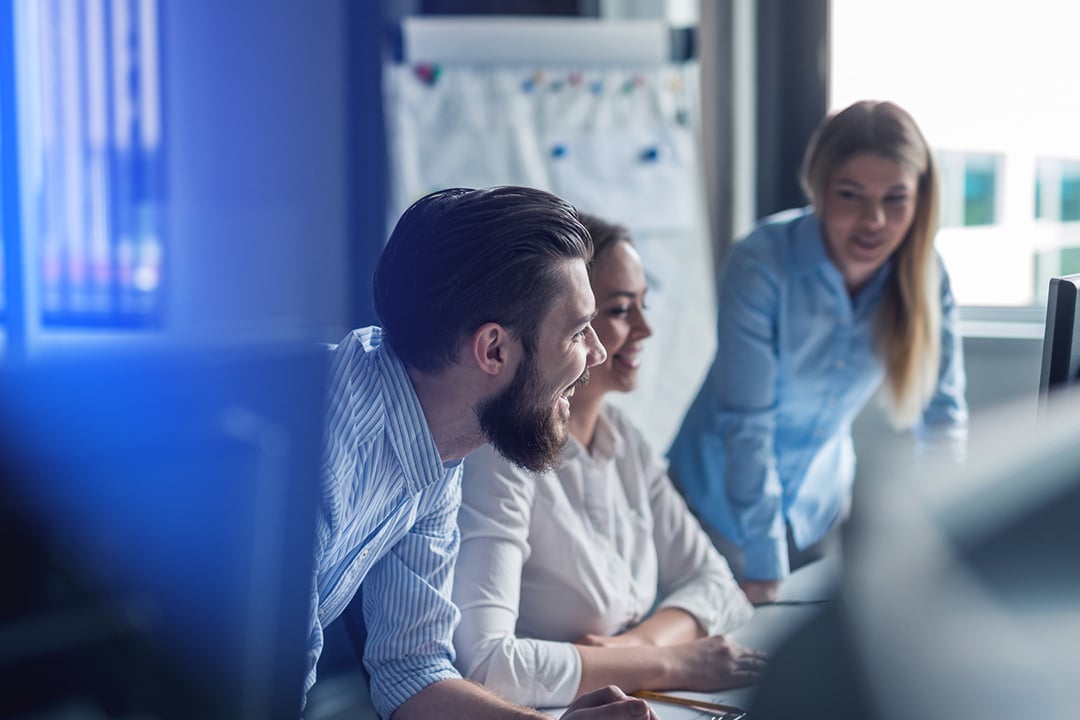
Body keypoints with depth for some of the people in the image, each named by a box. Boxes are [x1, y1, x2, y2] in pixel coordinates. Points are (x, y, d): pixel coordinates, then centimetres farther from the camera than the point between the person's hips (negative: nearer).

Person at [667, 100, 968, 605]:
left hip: (821, 500, 4)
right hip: (726, 496, -4)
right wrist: (765, 568, -24)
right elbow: (746, 422, -26)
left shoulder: (924, 276, -14)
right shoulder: (761, 265, -27)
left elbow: (942, 415, -5)